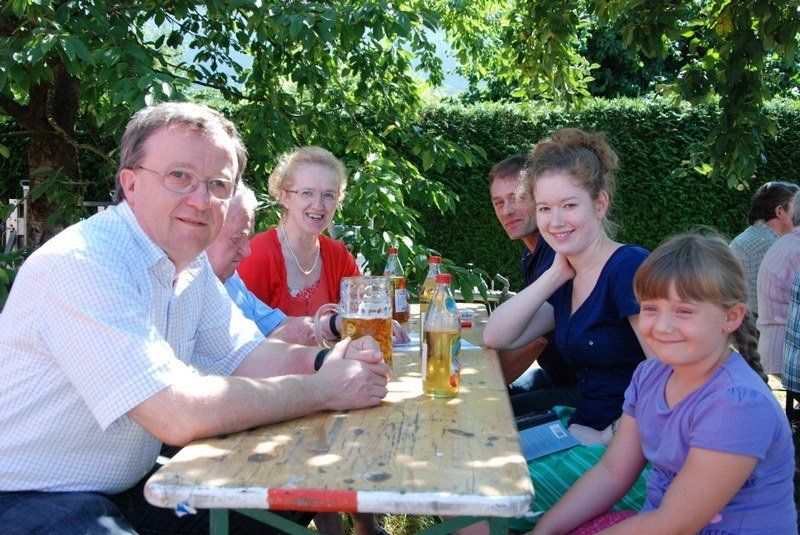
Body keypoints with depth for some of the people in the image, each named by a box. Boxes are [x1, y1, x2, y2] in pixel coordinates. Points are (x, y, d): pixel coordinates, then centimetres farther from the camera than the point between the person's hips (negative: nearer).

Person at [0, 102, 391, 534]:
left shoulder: (192, 264, 3)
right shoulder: (80, 264, -26)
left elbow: (243, 356, 9)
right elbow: (180, 415, -31)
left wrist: (321, 362, -11)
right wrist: (323, 390, -21)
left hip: (130, 486, 8)